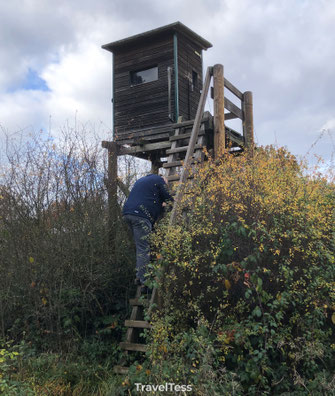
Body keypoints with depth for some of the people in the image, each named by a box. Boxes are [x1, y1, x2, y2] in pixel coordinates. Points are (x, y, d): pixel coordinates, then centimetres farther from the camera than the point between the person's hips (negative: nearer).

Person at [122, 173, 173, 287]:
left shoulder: (141, 180, 32)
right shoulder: (159, 180, 6)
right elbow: (168, 199, 6)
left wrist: (160, 204, 33)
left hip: (127, 213, 9)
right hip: (140, 215, -9)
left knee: (140, 246, 15)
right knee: (144, 248, -9)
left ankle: (139, 274, 13)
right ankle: (142, 278, -12)